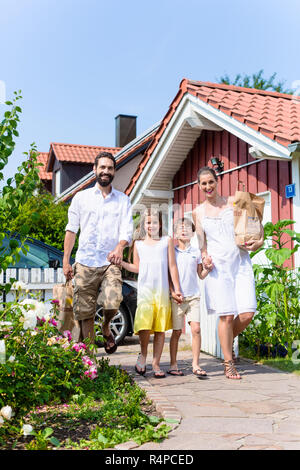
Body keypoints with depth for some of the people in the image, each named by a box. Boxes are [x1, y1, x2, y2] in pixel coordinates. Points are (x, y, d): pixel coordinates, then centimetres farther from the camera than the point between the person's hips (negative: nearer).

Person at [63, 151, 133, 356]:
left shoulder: (123, 200, 11)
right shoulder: (81, 197, 11)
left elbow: (128, 230, 0)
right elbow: (71, 230, 9)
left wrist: (120, 247, -22)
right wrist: (66, 261, 2)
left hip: (110, 262, -1)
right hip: (85, 262, 1)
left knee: (112, 302, -20)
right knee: (85, 312, 1)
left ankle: (106, 328, 14)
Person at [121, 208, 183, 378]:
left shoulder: (167, 241, 10)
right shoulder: (138, 244, 14)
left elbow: (172, 266, 8)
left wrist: (177, 288, 4)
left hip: (163, 291, 0)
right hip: (144, 290, 0)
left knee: (160, 329, 1)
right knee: (144, 326, -14)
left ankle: (156, 364, 11)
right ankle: (143, 355, 12)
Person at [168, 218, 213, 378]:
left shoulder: (196, 252, 9)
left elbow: (201, 275, 14)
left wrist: (208, 268, -6)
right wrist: (172, 292, -9)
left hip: (193, 296, 2)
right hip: (177, 297, -2)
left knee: (196, 329, -8)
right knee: (177, 331, 2)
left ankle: (195, 364, 0)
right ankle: (173, 364, 14)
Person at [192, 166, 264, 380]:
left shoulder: (233, 202, 8)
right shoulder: (198, 212, 11)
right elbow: (202, 243, 13)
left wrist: (260, 241, -5)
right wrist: (205, 259, -6)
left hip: (241, 262, 1)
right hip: (218, 264, -1)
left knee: (247, 314, -7)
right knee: (227, 315, -5)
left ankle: (228, 340, 24)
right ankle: (229, 364, 9)